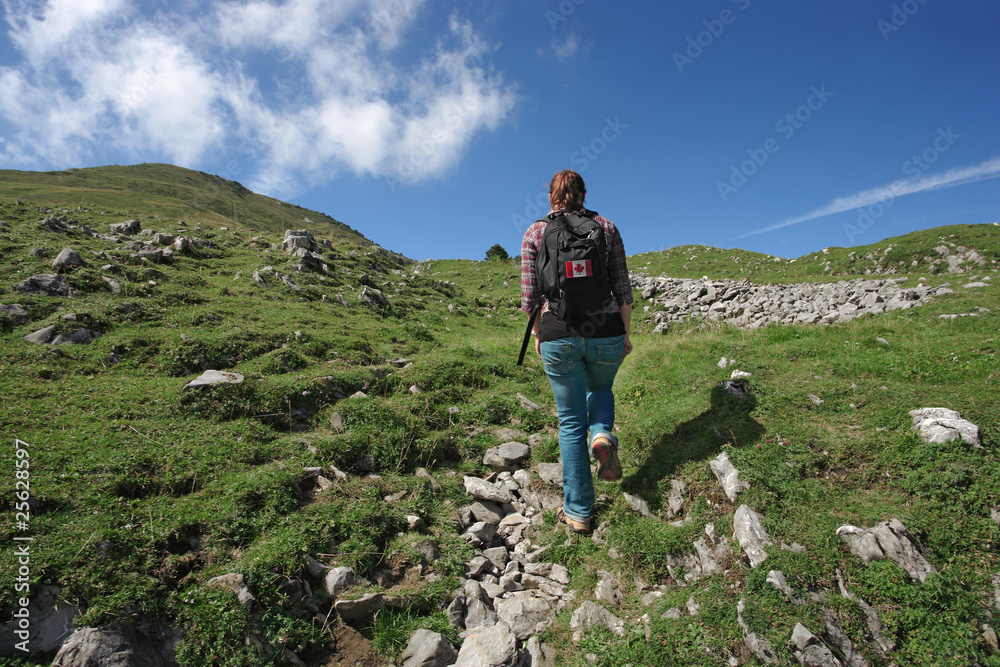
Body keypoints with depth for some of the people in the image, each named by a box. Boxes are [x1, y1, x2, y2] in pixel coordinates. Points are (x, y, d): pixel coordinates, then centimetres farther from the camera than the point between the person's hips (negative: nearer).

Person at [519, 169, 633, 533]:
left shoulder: (534, 233, 3)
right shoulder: (606, 227, 5)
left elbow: (530, 296, 1)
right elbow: (622, 289, 4)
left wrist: (537, 335, 15)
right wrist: (626, 333, 13)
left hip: (558, 335, -1)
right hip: (605, 331, 1)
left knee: (571, 421, 13)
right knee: (601, 388, 33)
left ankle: (578, 511, 19)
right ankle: (602, 435, 2)